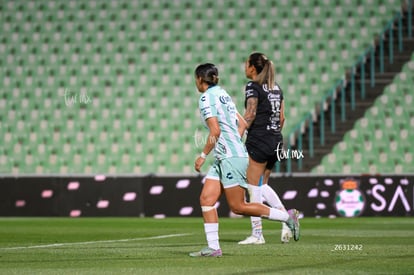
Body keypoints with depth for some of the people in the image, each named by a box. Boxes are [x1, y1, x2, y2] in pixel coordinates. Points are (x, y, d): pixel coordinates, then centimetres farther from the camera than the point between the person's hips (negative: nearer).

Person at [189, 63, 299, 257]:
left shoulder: (207, 98, -11)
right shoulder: (221, 93, 16)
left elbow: (215, 132, -19)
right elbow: (242, 124, 19)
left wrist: (202, 156, -11)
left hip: (231, 158, -10)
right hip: (222, 159, 10)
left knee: (238, 207, -5)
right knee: (206, 199, 3)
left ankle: (287, 216, 2)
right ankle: (213, 247, -1)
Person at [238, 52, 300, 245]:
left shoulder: (253, 86, -8)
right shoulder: (276, 88, 14)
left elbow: (250, 115, -16)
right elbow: (281, 118, 15)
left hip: (258, 141, -8)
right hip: (276, 141, 8)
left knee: (254, 186, -2)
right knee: (262, 185, 18)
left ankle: (257, 234, -3)